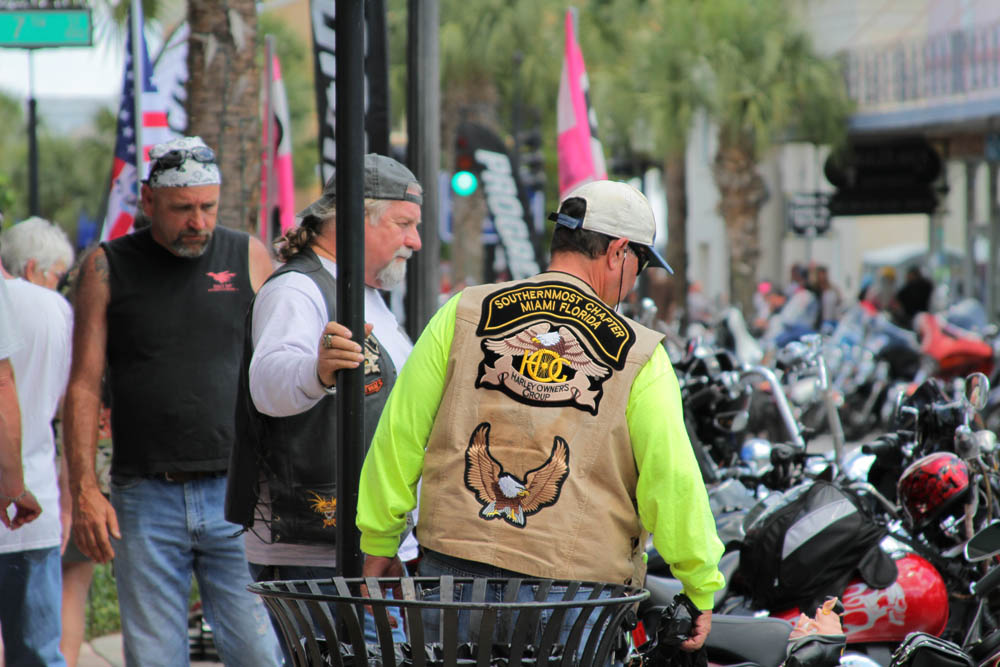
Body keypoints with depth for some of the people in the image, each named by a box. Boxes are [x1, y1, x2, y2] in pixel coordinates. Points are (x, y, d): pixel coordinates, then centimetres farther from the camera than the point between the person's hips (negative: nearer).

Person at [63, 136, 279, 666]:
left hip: (236, 495, 0)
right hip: (144, 500, 0)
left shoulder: (249, 258, 7)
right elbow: (84, 384, 4)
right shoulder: (108, 268, 5)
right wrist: (83, 489, -5)